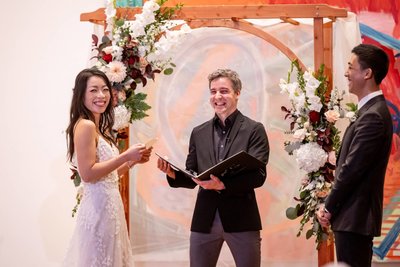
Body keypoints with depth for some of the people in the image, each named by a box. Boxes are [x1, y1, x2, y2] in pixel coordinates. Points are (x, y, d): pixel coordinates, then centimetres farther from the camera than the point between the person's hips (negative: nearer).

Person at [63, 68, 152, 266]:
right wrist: (126, 156, -17)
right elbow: (88, 174, -20)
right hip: (99, 207, -10)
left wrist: (133, 161, 5)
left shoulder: (100, 127, 14)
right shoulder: (85, 125, -14)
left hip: (108, 205, 10)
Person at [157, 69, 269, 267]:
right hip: (204, 219, 3)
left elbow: (258, 175, -11)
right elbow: (192, 178, 12)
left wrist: (223, 184, -26)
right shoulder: (199, 133, 12)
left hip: (241, 218, -3)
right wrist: (172, 173, -9)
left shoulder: (254, 130, -1)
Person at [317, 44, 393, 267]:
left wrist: (329, 208, -9)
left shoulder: (373, 117, -18)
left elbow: (351, 169, -19)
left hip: (355, 217, -10)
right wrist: (331, 206, 9)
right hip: (356, 216, 10)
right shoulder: (372, 110, 13)